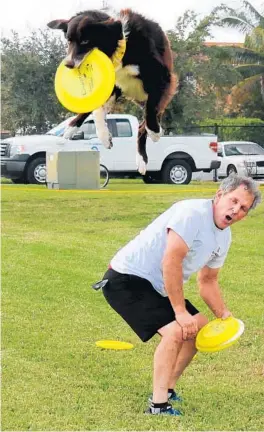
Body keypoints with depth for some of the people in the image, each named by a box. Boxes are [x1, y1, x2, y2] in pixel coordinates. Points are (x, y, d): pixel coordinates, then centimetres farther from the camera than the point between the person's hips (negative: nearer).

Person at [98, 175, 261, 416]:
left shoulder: (224, 237, 7)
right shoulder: (192, 213, -23)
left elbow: (207, 282, 18)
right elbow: (170, 263, -29)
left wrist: (224, 315, 3)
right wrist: (181, 312, -26)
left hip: (158, 286, 10)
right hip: (126, 280, -10)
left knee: (200, 327, 13)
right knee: (175, 331, -23)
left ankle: (167, 390, 24)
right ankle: (158, 406, -15)